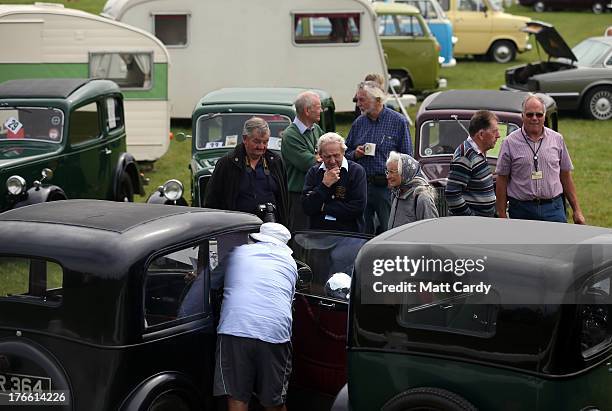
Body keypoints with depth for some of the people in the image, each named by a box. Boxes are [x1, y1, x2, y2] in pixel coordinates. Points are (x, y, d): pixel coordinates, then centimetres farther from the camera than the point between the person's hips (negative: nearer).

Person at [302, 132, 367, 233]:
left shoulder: (357, 171, 1)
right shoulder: (313, 172, 10)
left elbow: (358, 207, -8)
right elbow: (307, 208, 0)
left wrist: (324, 207, -3)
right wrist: (324, 185, -9)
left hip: (348, 232, -2)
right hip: (318, 232, 2)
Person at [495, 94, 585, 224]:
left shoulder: (557, 139, 10)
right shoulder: (510, 142, 1)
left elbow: (566, 177, 14)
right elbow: (502, 180, 1)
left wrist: (577, 210, 10)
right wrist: (502, 215, -4)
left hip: (553, 209, 1)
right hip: (521, 210, -1)